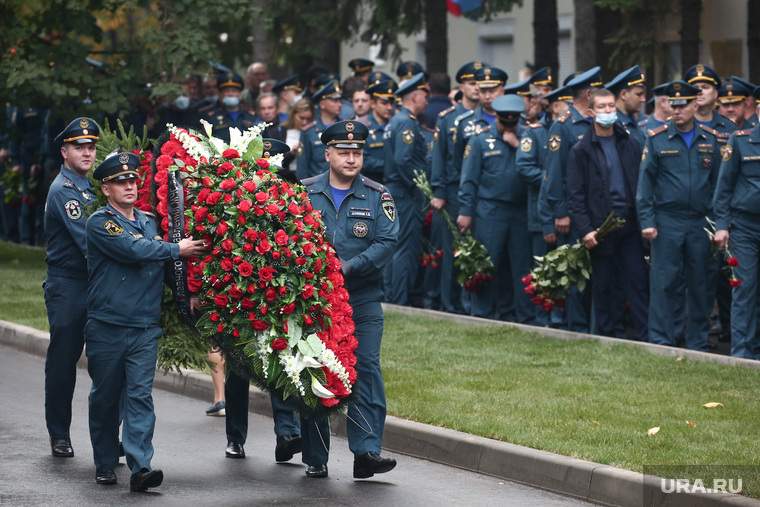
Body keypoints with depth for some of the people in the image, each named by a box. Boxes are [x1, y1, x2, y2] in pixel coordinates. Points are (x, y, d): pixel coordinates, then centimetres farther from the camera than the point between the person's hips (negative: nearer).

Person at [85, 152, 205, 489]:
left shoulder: (149, 223, 15)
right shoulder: (100, 222, -4)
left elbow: (164, 269, 25)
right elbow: (133, 250, -19)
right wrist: (177, 250, -9)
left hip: (145, 327, 3)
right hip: (107, 326, -3)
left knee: (140, 395, -7)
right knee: (105, 396, 7)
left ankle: (140, 467, -14)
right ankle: (105, 464, 20)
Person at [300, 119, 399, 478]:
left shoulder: (376, 196, 5)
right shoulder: (305, 193, 6)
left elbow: (387, 241, -5)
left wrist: (348, 267, -16)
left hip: (363, 300, -1)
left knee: (366, 368, -11)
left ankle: (367, 451, -12)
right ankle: (315, 458, 12)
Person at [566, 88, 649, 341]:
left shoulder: (630, 143, 9)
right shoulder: (581, 150, 1)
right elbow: (575, 195, -1)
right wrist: (585, 230, -10)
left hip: (630, 223, 2)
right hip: (600, 226, -2)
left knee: (638, 281, -1)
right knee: (602, 285, 4)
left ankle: (646, 337, 1)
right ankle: (606, 337, 12)